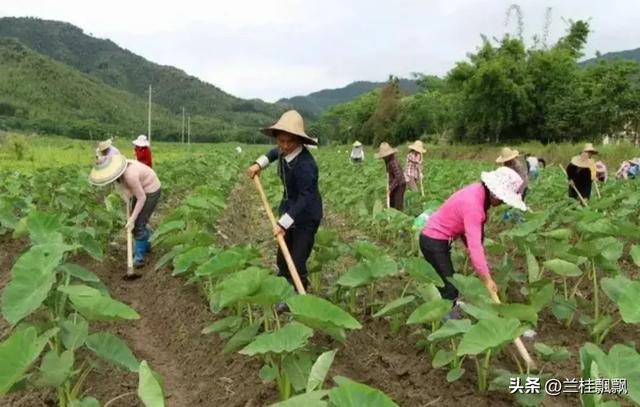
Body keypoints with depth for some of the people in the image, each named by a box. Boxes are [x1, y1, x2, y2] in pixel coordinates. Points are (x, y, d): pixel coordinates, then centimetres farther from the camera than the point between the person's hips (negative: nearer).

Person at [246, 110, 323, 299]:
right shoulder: (284, 151, -4)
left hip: (306, 216, -9)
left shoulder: (305, 165, -30)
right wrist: (259, 164, 7)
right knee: (282, 258, 18)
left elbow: (305, 198, -31)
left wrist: (283, 223, -34)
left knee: (297, 263, -7)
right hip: (289, 210, 9)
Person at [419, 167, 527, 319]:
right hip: (434, 242, -10)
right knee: (450, 289, -5)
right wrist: (487, 280, -35)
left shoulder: (479, 193, -3)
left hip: (439, 239, 10)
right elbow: (475, 245, -36)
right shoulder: (473, 204, -32)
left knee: (452, 284, 20)